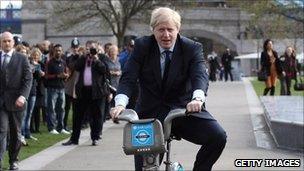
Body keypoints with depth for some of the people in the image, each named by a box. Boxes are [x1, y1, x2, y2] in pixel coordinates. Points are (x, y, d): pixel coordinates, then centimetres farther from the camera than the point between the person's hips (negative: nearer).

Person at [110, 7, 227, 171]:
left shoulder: (192, 48, -4)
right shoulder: (142, 46, -2)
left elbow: (200, 75, -19)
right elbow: (128, 78, -11)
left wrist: (197, 99, -42)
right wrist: (120, 104, -31)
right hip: (150, 113, 0)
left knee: (218, 137, -21)